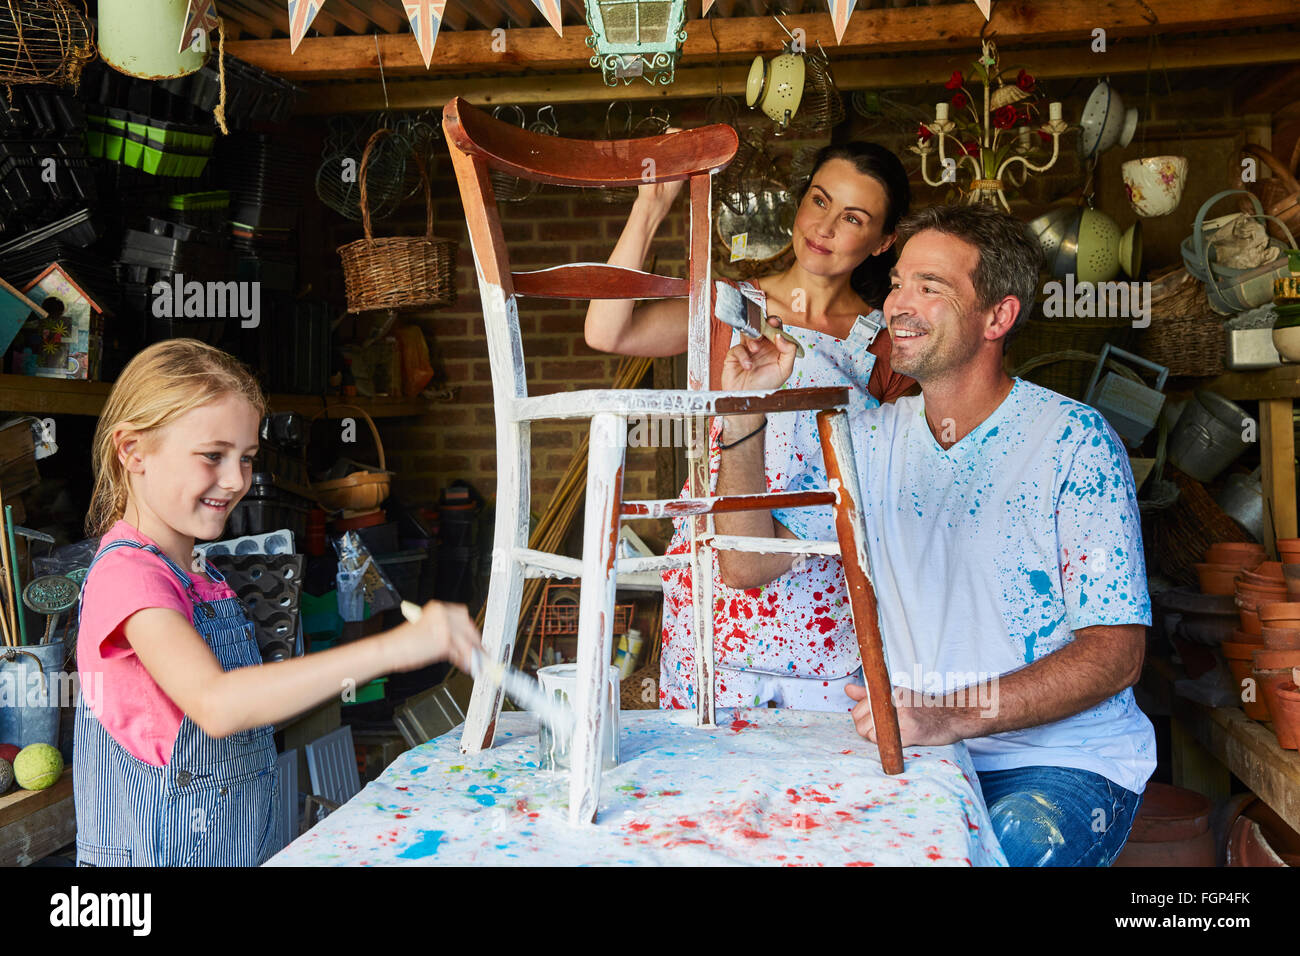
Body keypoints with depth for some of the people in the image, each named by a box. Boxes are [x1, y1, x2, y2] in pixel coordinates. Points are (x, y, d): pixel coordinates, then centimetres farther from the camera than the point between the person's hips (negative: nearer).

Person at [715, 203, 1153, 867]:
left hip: (1061, 760, -3)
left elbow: (1116, 653, -13)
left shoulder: (1074, 441, -9)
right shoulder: (870, 439, 6)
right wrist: (742, 421, -9)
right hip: (914, 758, 3)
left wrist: (954, 715, -27)